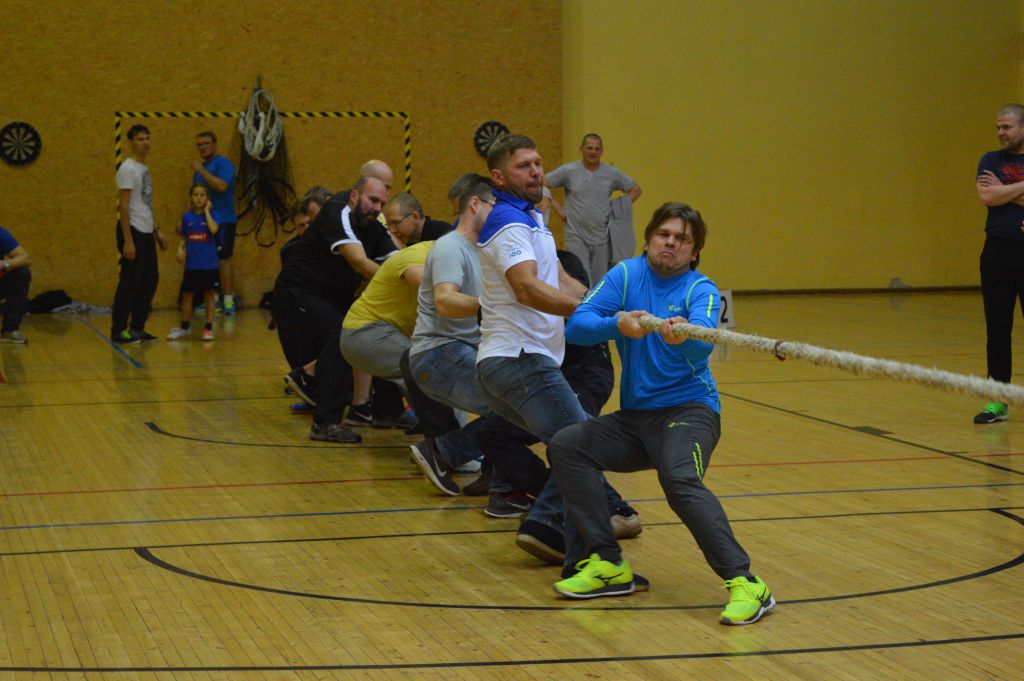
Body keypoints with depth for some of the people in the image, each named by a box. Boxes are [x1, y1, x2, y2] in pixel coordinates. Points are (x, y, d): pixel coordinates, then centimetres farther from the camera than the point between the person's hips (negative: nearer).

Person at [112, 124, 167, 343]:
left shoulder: (144, 169, 15)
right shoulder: (128, 169, -13)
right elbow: (123, 206, -18)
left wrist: (156, 231, 20)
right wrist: (128, 241, -22)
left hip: (146, 233, 9)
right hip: (133, 231, -9)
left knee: (150, 279, 10)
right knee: (130, 282, -5)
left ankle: (137, 328, 17)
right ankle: (118, 331, 1)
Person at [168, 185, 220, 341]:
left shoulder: (211, 215, -4)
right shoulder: (187, 216, 4)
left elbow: (214, 230, -24)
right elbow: (183, 238, 12)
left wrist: (207, 211, -15)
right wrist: (180, 249, -7)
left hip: (209, 264, -2)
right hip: (191, 265, 3)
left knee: (209, 295, 2)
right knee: (187, 295, 7)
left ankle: (208, 328, 10)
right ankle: (184, 327, 20)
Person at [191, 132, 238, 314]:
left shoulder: (223, 164, -8)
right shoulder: (201, 166, 17)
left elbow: (222, 186, -25)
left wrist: (201, 171, -19)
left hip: (222, 220, -8)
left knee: (223, 259, -8)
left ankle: (228, 300, -6)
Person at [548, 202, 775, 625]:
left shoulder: (701, 290, -6)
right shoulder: (626, 275, 4)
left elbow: (701, 344, -28)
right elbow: (576, 326, -9)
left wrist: (682, 336, -52)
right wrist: (618, 325, -29)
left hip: (688, 410, -5)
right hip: (634, 417, 5)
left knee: (681, 481, -32)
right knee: (566, 446, -12)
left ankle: (744, 583, -35)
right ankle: (609, 566, -8)